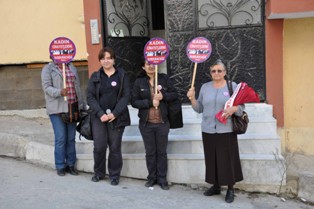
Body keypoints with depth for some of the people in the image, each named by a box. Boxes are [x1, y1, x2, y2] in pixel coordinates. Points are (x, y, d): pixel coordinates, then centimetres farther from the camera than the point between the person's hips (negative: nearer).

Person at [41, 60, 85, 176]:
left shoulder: (72, 68, 17)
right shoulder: (48, 68, 2)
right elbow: (47, 87, -8)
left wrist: (82, 106, 15)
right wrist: (59, 92, -26)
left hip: (72, 108, 5)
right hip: (57, 109, -4)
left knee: (71, 138, 8)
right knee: (60, 138, -5)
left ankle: (70, 165, 18)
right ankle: (60, 166, 8)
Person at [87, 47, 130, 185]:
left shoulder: (122, 75, 5)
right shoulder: (95, 77, 9)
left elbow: (126, 96, -2)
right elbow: (90, 97, 2)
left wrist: (114, 114, -12)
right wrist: (100, 114, -12)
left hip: (116, 117, -1)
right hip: (99, 117, 1)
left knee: (115, 148, 3)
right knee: (99, 147, -1)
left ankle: (114, 175, 18)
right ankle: (99, 173, 20)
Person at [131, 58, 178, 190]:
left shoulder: (164, 78, 1)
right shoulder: (139, 82, -2)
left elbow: (174, 94, 1)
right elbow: (134, 101, -6)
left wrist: (163, 96, -17)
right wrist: (150, 102, -17)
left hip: (162, 122, 0)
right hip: (146, 123, 0)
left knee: (162, 152, 8)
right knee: (150, 152, 10)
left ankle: (162, 179, 19)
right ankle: (152, 177, 24)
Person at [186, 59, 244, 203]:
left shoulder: (233, 86, 2)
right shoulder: (205, 87, 11)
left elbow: (241, 107, 0)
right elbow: (199, 109, 12)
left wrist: (233, 109, -21)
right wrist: (192, 99, -4)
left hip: (226, 131, -3)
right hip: (208, 130, 3)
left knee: (228, 159, -1)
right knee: (212, 159, 9)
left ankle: (230, 189, 13)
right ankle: (216, 186, 24)